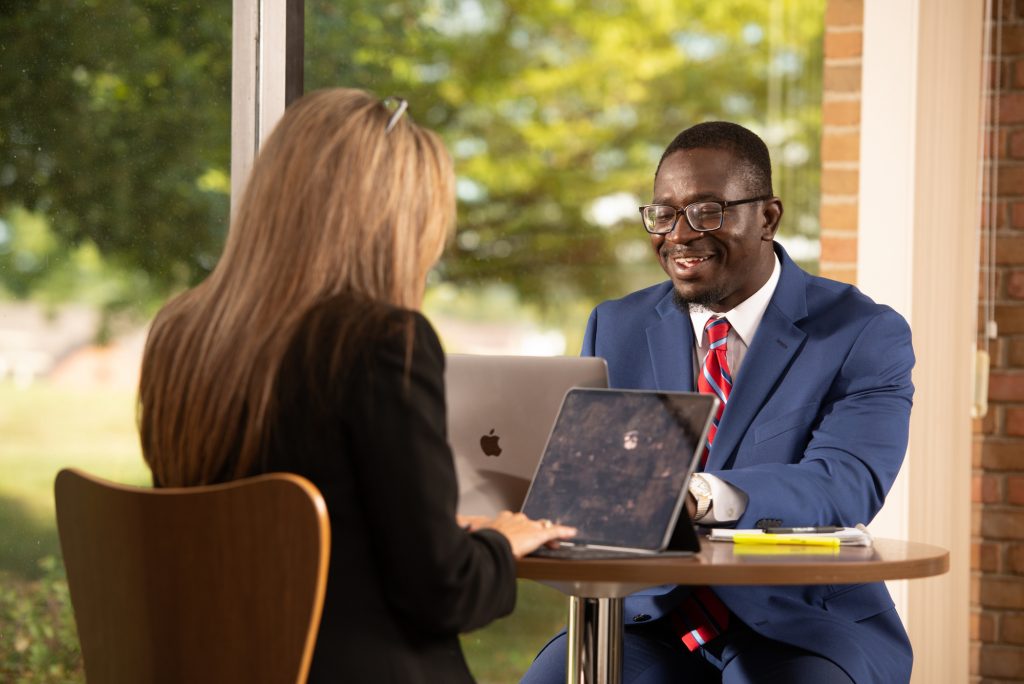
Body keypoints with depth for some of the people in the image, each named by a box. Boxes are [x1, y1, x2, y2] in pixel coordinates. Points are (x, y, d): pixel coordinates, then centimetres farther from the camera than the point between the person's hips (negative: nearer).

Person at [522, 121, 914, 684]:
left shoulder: (866, 337, -3)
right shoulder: (615, 329, 12)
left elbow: (846, 487, -18)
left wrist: (704, 496, -38)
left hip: (800, 624, -3)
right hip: (649, 617, 3)